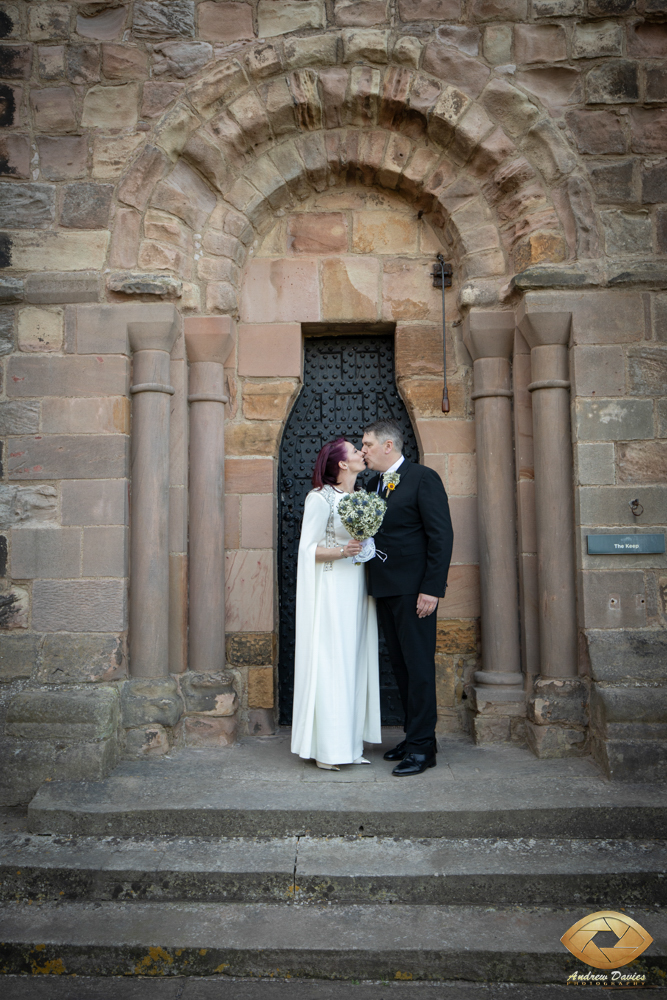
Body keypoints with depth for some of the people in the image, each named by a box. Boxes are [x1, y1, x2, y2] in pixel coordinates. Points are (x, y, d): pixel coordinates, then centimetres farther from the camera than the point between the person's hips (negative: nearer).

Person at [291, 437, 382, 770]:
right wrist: (342, 551, -22)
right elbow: (307, 548, -10)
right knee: (330, 663, -4)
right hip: (331, 591, -7)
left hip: (357, 592, 7)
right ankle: (326, 748, 6)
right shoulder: (320, 498, -8)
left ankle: (350, 744, 17)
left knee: (355, 663, 9)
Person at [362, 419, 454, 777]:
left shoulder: (423, 478, -8)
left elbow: (442, 535, -12)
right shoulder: (373, 484, 16)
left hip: (413, 588, -8)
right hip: (384, 589, 8)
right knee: (400, 666, 13)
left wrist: (432, 588, -17)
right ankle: (415, 736, 25)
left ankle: (422, 746, 7)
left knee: (418, 665, -2)